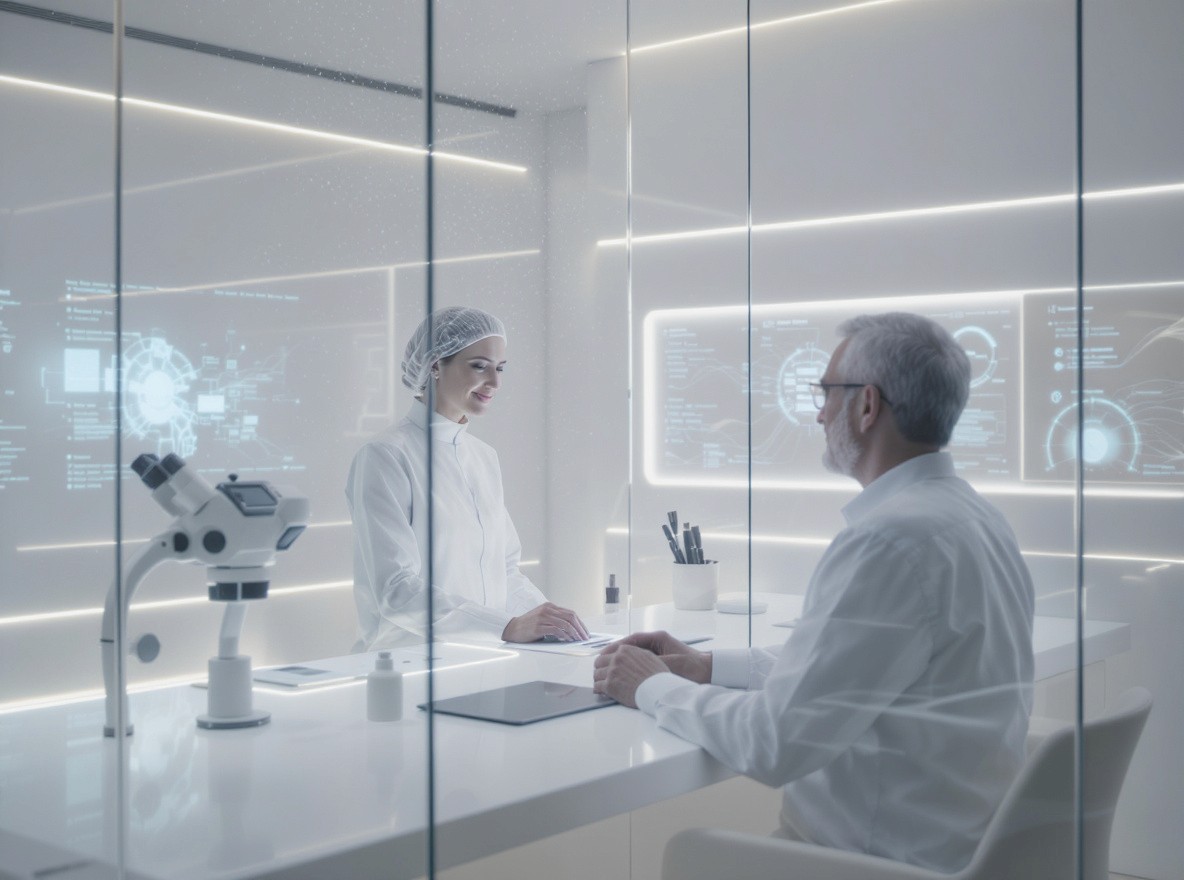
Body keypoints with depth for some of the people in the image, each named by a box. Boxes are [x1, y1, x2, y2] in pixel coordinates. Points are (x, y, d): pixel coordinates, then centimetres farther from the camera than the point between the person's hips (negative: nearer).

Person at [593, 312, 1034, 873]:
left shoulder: (892, 539, -23)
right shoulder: (973, 516, 8)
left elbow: (773, 743, -23)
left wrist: (654, 688, -7)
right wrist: (710, 667, 12)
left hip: (882, 858, -9)